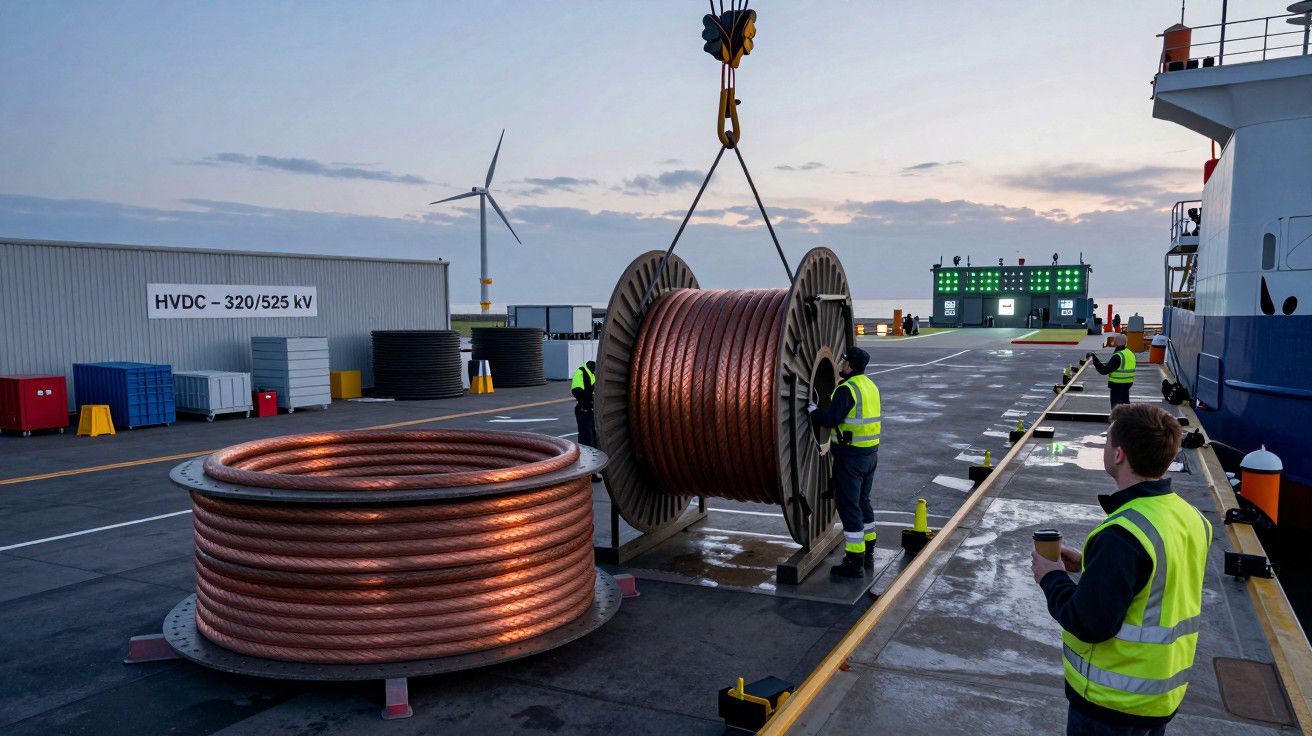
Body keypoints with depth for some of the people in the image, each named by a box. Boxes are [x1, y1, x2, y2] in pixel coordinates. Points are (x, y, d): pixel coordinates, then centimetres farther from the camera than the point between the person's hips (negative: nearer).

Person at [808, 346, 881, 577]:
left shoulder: (847, 389, -17)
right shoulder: (870, 385, 12)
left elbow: (830, 418, -23)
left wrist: (811, 408, -5)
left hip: (851, 456, -9)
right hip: (870, 453, 9)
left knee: (848, 505, -1)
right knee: (863, 502, 19)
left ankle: (854, 562, 3)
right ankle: (867, 556, 29)